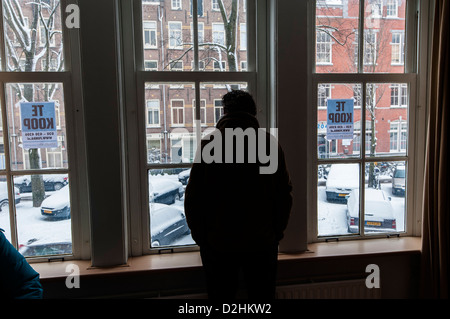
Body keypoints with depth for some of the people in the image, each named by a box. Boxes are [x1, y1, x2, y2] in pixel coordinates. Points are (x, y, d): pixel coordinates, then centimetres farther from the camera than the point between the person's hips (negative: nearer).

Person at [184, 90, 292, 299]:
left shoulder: (208, 144, -7)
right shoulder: (270, 144, -4)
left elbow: (193, 197, -8)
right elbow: (284, 194, -3)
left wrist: (200, 236, 4)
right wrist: (277, 232, 9)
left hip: (218, 243, -1)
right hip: (263, 242, 1)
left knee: (221, 295, 16)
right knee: (262, 295, 17)